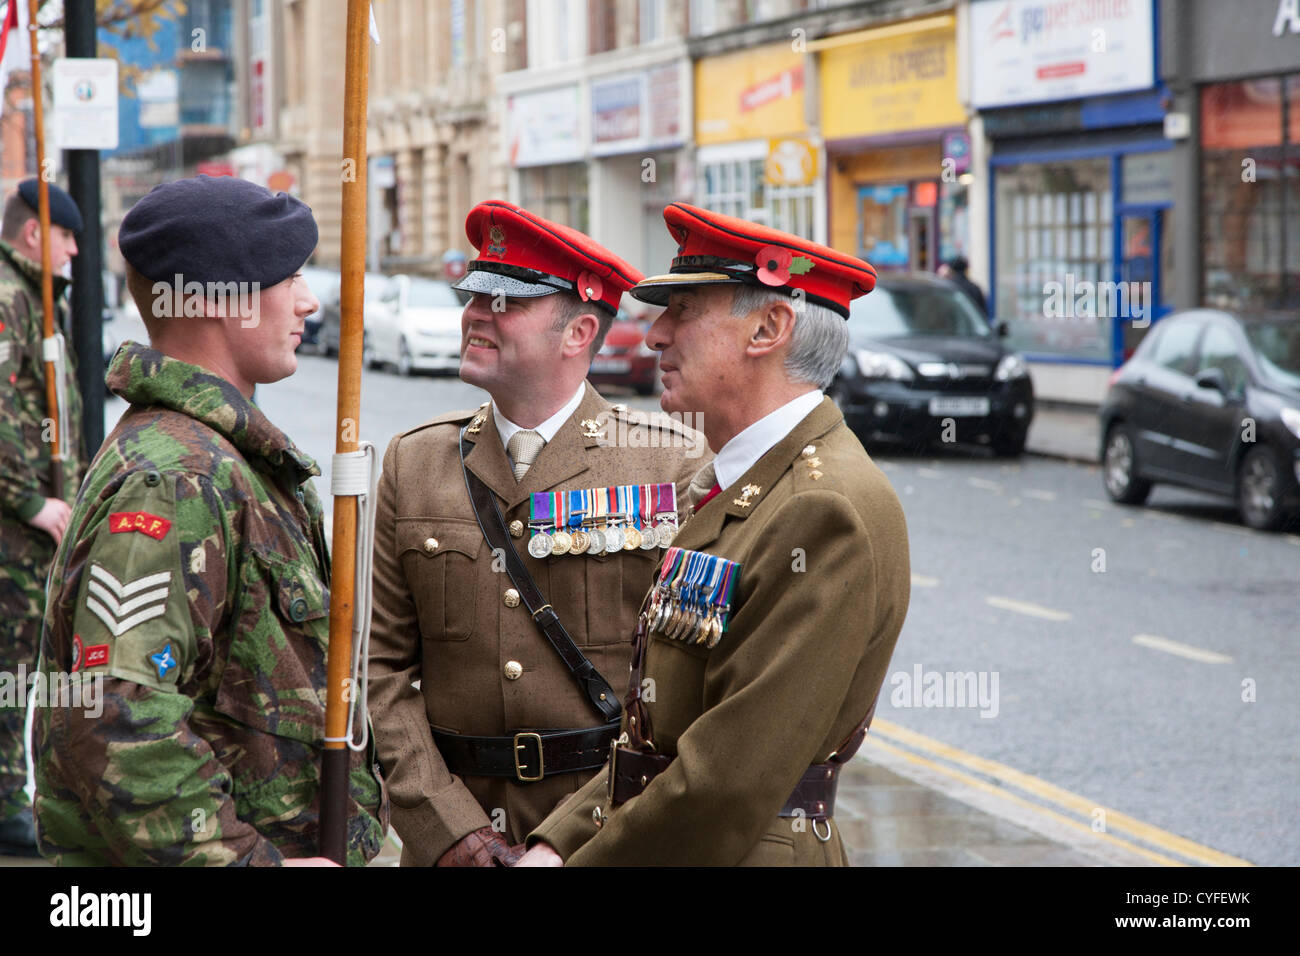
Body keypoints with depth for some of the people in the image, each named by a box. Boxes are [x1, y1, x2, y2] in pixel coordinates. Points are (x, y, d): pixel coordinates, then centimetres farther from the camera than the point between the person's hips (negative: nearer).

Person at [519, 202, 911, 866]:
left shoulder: (828, 513, -20)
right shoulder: (729, 486, 12)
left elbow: (729, 782, -23)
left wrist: (579, 864, -15)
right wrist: (555, 845, 1)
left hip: (746, 856, -9)